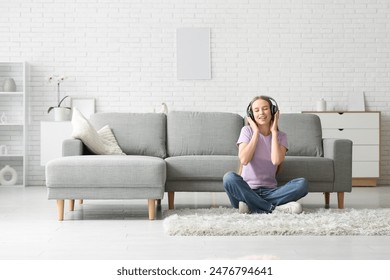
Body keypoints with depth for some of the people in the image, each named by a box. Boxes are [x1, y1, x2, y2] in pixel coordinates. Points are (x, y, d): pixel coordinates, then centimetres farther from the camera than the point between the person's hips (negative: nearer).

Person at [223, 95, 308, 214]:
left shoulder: (281, 136, 7)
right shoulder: (247, 131, 3)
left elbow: (276, 161, -15)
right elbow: (244, 160, -14)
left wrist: (274, 131, -6)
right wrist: (256, 132, -8)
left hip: (269, 192, 2)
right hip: (248, 190, -2)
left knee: (302, 183, -24)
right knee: (229, 177, -34)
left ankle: (251, 206, -28)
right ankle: (273, 208, -31)